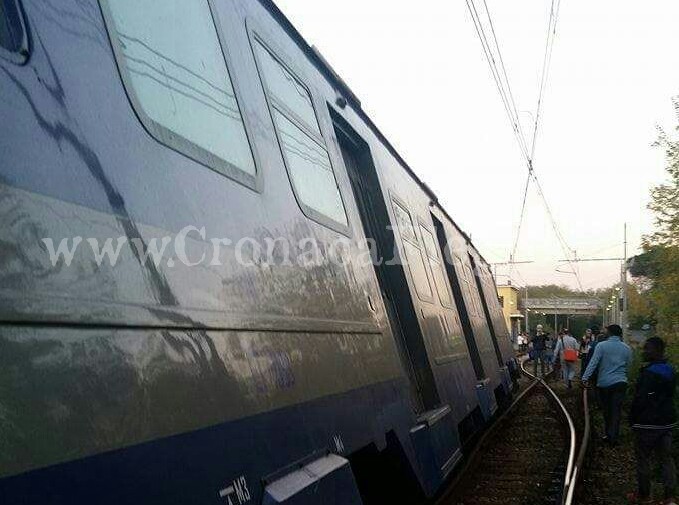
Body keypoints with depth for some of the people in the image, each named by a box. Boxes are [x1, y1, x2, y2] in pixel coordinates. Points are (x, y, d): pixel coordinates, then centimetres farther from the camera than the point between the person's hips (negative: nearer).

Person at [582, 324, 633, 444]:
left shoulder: (601, 346, -8)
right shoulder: (627, 348, 4)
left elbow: (593, 363, -14)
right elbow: (628, 365, 14)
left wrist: (585, 378, -15)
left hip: (604, 383, -1)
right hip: (620, 382, 1)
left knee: (607, 410, 13)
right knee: (616, 411, 2)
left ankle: (609, 435, 23)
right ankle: (613, 438, 0)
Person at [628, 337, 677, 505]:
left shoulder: (649, 373, -22)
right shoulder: (671, 371, 5)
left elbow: (639, 400, -21)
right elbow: (670, 395, 14)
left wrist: (632, 420, -8)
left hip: (648, 423, -8)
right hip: (667, 421, 8)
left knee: (643, 459, 6)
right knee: (666, 458, 13)